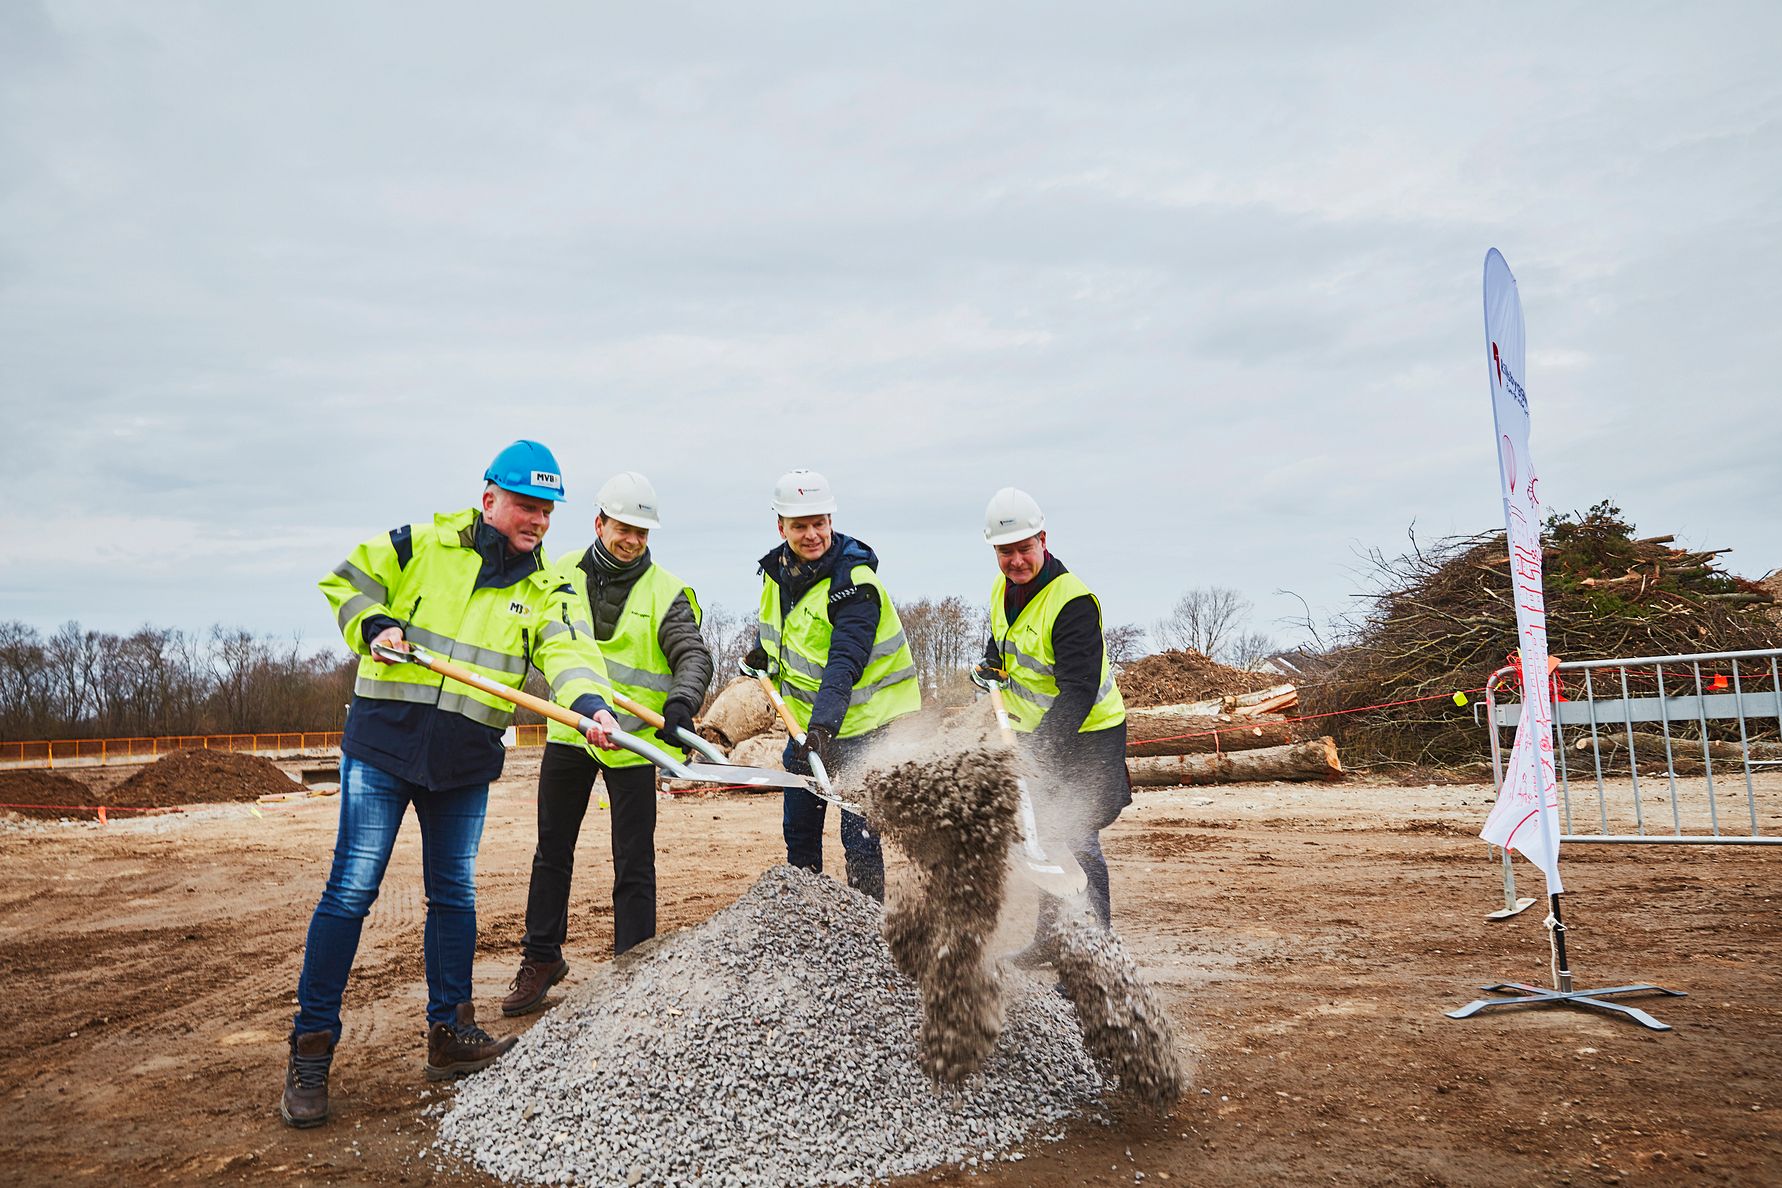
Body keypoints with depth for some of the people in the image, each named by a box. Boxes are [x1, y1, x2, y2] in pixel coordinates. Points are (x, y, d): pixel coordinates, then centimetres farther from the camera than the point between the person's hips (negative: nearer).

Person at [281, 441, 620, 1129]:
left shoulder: (544, 589, 3)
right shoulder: (422, 546, -1)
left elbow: (569, 650, -14)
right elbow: (346, 581, 9)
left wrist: (589, 702, -34)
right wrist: (373, 625, -10)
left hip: (467, 762, 3)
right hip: (384, 741, -3)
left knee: (454, 894, 11)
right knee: (351, 890, -1)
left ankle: (449, 1033, 25)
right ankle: (310, 1051, 10)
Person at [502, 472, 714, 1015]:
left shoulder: (666, 592, -6)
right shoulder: (565, 575, 3)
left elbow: (693, 656, -17)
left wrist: (681, 701, -36)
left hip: (633, 740, -3)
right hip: (568, 731, 4)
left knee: (633, 863, 2)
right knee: (552, 852, 14)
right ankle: (542, 958, 30)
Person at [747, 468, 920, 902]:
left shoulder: (854, 582, -22)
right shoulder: (777, 569, 1)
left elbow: (845, 663, -34)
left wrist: (824, 725, -45)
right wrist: (764, 650, 5)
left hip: (862, 722, -7)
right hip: (807, 720, 7)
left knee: (859, 836, -7)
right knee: (798, 828, 17)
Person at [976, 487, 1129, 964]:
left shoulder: (1073, 601, -25)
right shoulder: (1002, 589, 1)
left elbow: (1079, 691, -29)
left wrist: (1042, 745, -36)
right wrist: (988, 671, 4)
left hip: (1085, 736, -8)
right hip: (1033, 732, 8)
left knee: (1075, 841, -9)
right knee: (1039, 838, 16)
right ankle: (1050, 938, 30)